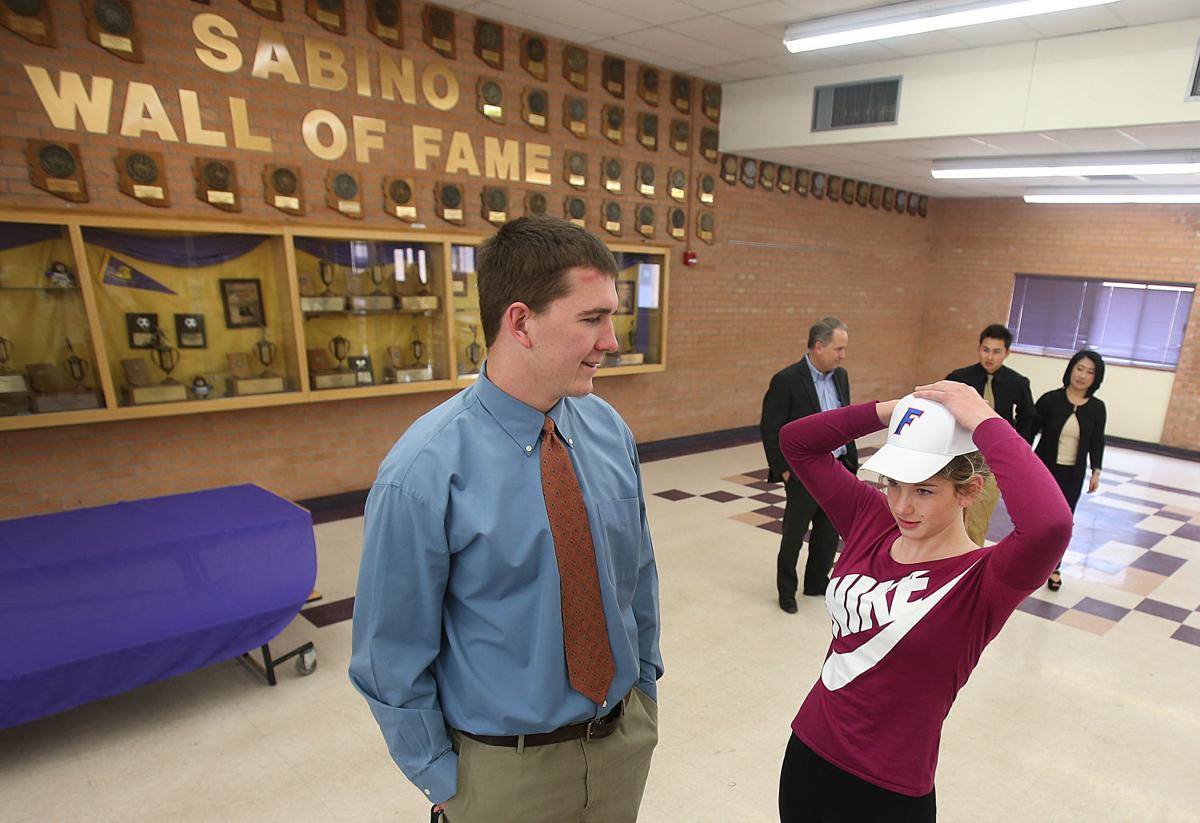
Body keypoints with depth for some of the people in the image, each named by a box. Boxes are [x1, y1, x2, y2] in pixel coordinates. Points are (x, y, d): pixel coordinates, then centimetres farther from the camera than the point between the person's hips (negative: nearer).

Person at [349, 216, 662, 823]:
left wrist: (645, 682, 11)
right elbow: (393, 654, -13)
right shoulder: (423, 475, -24)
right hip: (505, 769, -4)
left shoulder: (610, 430, -8)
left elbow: (638, 571, 4)